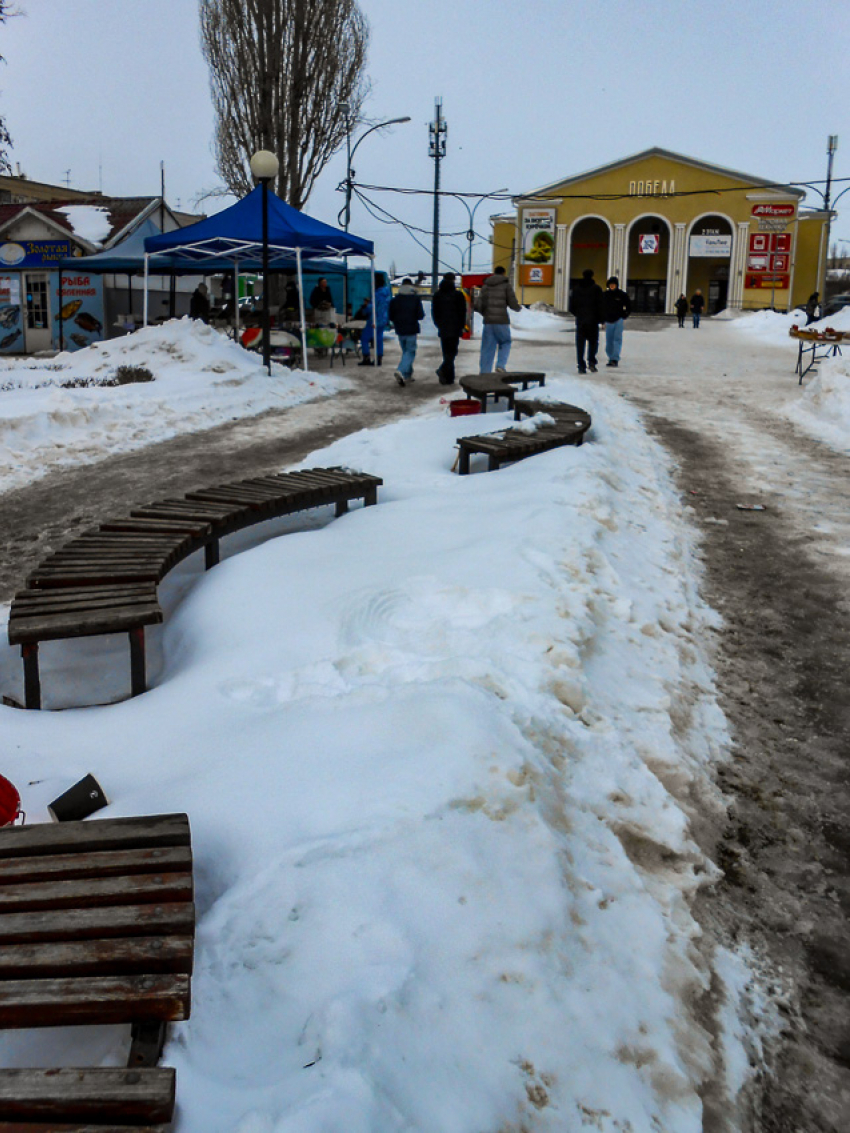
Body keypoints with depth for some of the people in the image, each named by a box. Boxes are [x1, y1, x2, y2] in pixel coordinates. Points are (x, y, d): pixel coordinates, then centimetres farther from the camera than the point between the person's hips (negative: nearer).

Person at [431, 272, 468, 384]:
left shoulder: (436, 295, 7)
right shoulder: (458, 295, -4)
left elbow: (434, 312, 11)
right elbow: (462, 312, -4)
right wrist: (462, 326, 4)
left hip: (443, 329, 4)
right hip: (455, 328, -4)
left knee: (447, 353, 10)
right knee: (452, 351, -2)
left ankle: (448, 379, 10)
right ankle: (443, 369, -25)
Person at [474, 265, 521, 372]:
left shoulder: (485, 286, 10)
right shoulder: (506, 286, -1)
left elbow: (478, 305, 6)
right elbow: (513, 304, -4)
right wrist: (519, 308, 19)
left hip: (488, 321, 3)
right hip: (501, 321, -3)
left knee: (487, 348, 8)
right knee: (505, 343, 18)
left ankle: (485, 373, 3)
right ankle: (500, 365, -1)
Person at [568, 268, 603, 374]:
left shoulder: (576, 288, 6)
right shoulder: (596, 288, -1)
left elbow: (572, 304, 8)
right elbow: (600, 305, -5)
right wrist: (600, 319, 0)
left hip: (580, 320, 2)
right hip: (593, 319, -2)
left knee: (580, 343, 4)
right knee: (593, 341, 9)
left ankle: (581, 366, -1)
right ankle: (591, 361, -10)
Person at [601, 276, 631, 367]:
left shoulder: (622, 295, -2)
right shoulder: (604, 295, 3)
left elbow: (629, 307, 8)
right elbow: (601, 307, 13)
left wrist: (624, 317, 2)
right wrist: (603, 320, 9)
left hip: (618, 320, -3)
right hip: (608, 321, 3)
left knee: (617, 340, -10)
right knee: (609, 341, 5)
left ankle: (615, 359, -13)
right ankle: (611, 358, 17)